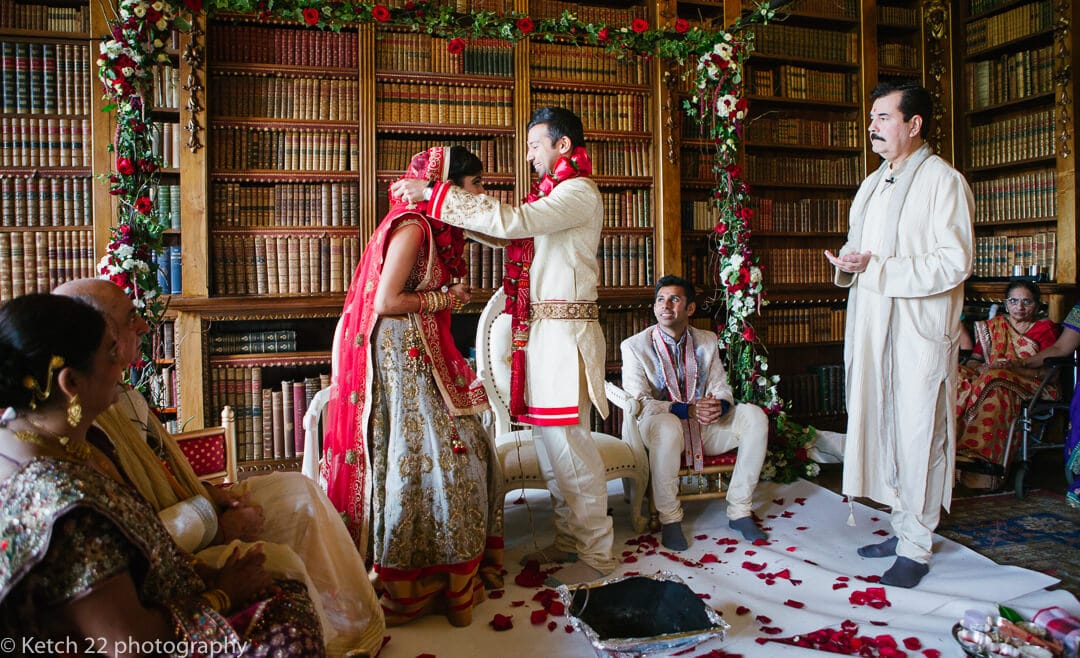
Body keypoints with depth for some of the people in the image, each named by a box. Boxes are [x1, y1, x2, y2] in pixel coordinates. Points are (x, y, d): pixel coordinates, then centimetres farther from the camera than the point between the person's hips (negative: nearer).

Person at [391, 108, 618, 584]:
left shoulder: (579, 193, -9)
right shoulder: (554, 195, 21)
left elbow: (509, 222, -23)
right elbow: (508, 234, 23)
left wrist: (433, 193, -19)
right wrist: (440, 203, 14)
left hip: (565, 331, -9)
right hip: (539, 330, 9)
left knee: (568, 442, -5)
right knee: (547, 439, 13)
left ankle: (597, 554, 8)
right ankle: (569, 539, 26)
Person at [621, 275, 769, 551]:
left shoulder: (707, 341, 6)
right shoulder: (635, 346, -8)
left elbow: (722, 388, 6)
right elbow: (637, 402, -15)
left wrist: (720, 405, -21)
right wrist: (687, 410, -27)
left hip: (704, 426, 5)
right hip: (660, 426, -5)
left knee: (754, 416, -17)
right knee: (666, 425, -39)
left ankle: (739, 511, -8)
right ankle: (669, 518, -21)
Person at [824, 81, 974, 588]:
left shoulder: (944, 181, -7)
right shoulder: (873, 184, 18)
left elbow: (953, 264, -15)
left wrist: (874, 270, -19)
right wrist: (847, 263, 1)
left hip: (921, 330, -7)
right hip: (872, 329, 8)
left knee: (918, 434, -1)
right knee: (882, 426, 12)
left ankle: (916, 547, 12)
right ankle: (903, 527, 26)